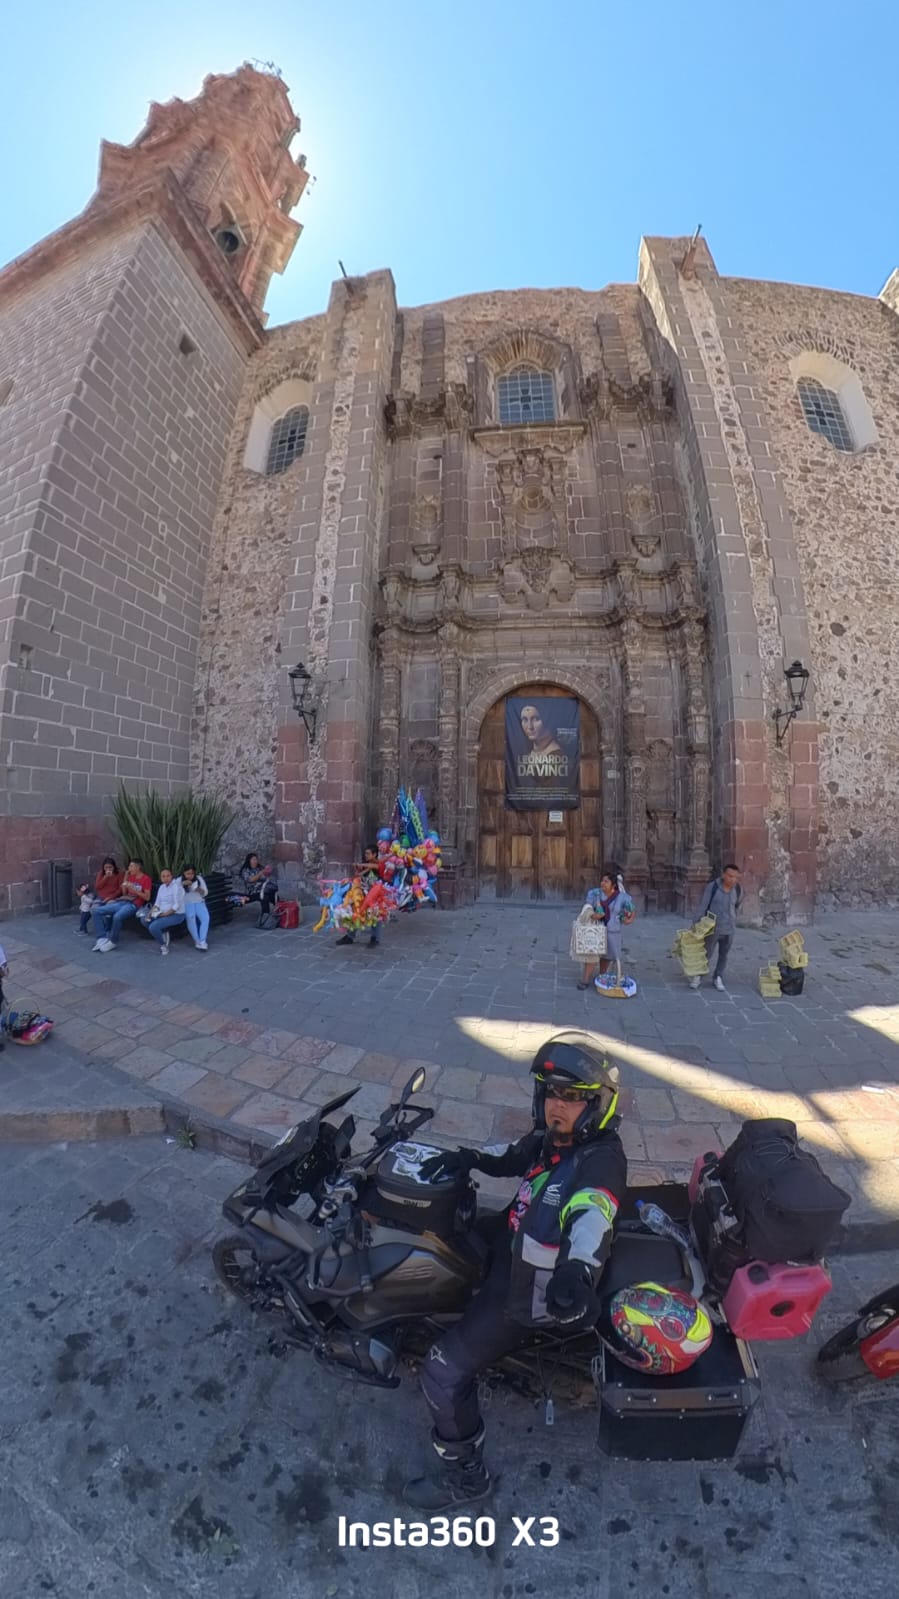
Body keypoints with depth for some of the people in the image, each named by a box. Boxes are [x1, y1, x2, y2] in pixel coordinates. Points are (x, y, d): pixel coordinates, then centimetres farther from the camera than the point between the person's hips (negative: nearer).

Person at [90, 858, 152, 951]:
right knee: (95, 911, -7)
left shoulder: (146, 879, -3)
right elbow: (124, 893, 20)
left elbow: (147, 897, -9)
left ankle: (112, 942, -16)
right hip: (122, 902, 8)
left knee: (117, 917, -37)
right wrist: (125, 876, 14)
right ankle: (102, 938, -12)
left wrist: (134, 890, -16)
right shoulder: (131, 877, 20)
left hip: (133, 905, -8)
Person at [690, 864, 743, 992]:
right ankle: (698, 976, 24)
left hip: (729, 929, 3)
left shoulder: (738, 889, -5)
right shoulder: (713, 886, -16)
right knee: (706, 954, 7)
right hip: (713, 928, -3)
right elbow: (703, 905, -14)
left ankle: (718, 978, 29)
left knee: (723, 955, 14)